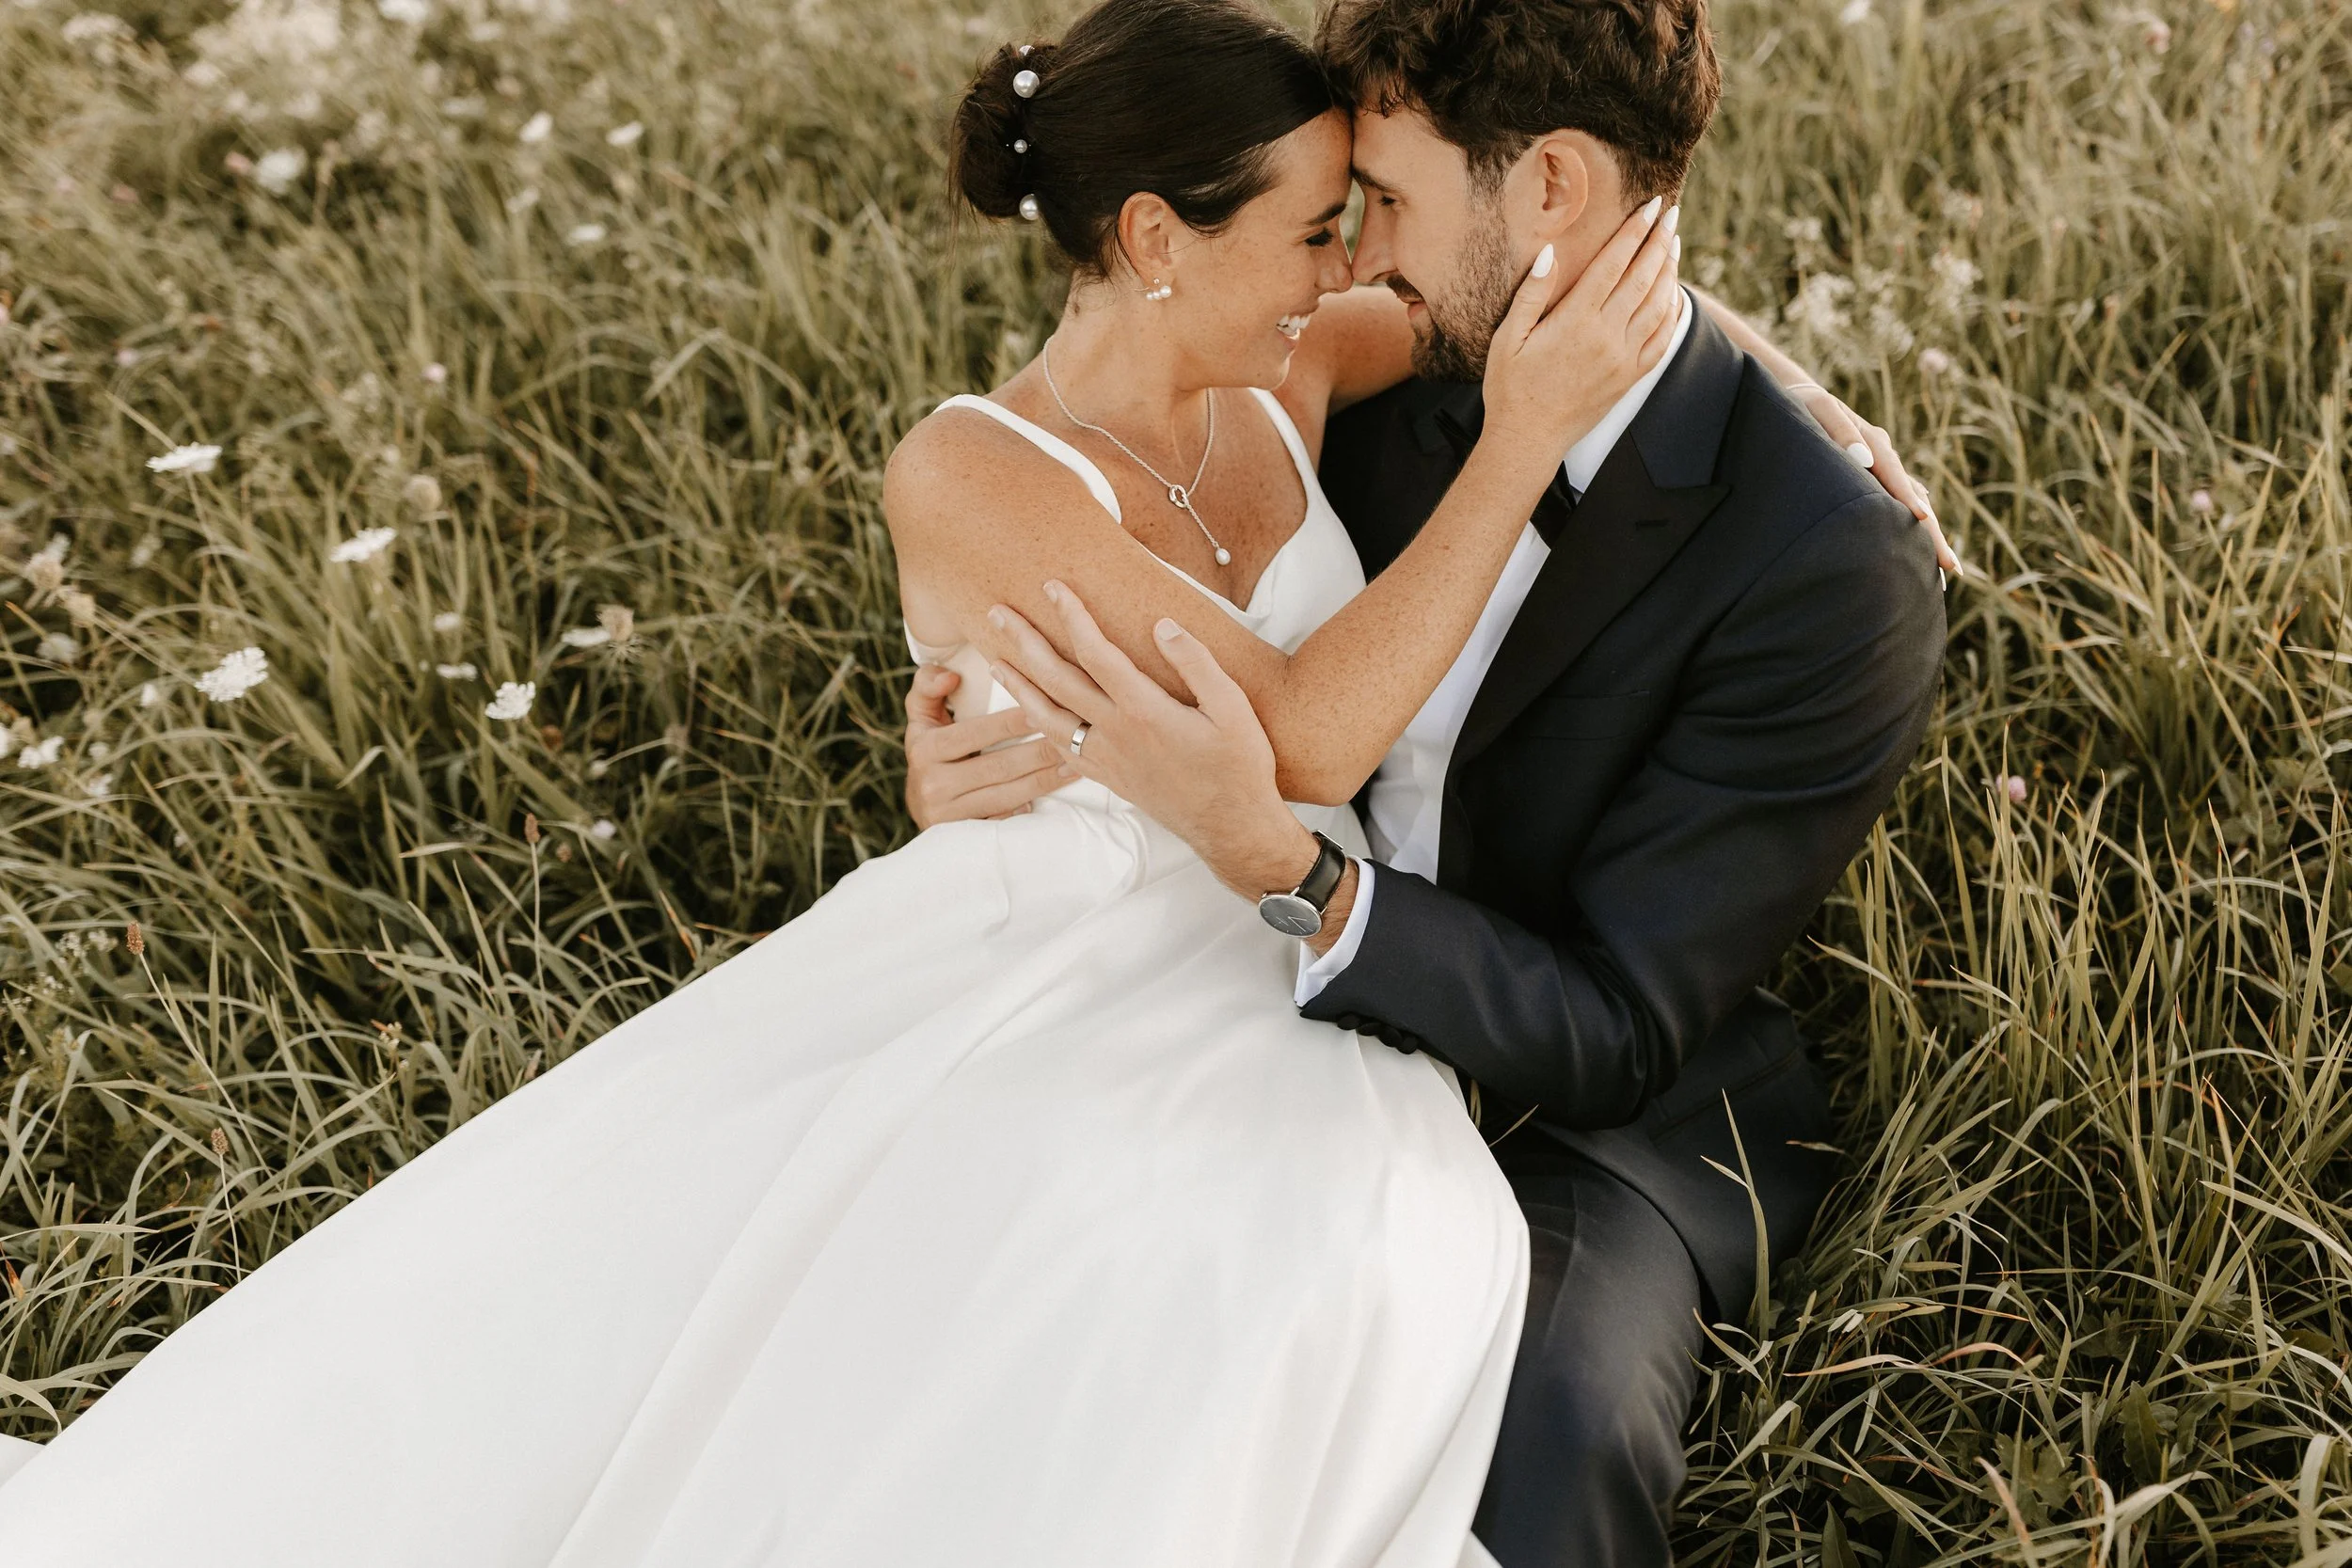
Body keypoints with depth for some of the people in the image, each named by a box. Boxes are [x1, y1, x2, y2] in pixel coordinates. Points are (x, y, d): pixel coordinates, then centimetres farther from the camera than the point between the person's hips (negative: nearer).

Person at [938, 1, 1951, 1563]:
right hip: (1328, 1019, 5)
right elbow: (1251, 676, 13)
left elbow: (1608, 1037, -21)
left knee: (1554, 1424, -35)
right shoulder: (1394, 395, -2)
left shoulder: (1836, 572, -21)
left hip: (1620, 1112, -5)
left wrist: (1275, 859, -36)